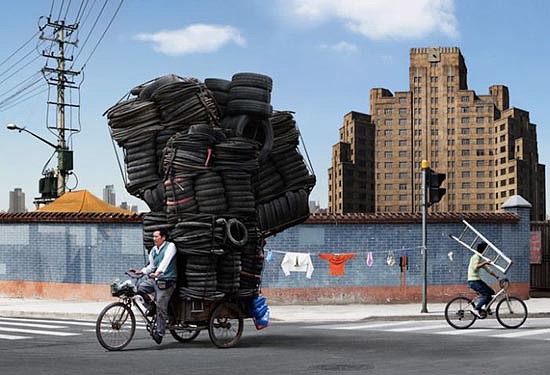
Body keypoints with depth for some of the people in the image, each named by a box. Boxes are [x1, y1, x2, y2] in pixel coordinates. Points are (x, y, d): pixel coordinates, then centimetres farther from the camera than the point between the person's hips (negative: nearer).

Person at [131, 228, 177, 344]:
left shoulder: (170, 246, -8)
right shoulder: (153, 250, 13)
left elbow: (166, 261, -24)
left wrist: (158, 272, -39)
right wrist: (141, 271, 2)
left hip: (166, 281, -7)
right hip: (154, 279, 7)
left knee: (161, 307, -8)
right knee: (139, 287, -14)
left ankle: (159, 332, 3)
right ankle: (150, 306, 8)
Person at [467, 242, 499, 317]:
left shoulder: (481, 259, 19)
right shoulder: (476, 257, -11)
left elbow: (488, 270, 24)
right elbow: (475, 267, -28)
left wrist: (497, 277, 20)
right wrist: (485, 263, -37)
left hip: (477, 280, 10)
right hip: (473, 281, -10)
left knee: (491, 292, 9)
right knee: (486, 294, -17)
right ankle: (476, 309, -14)